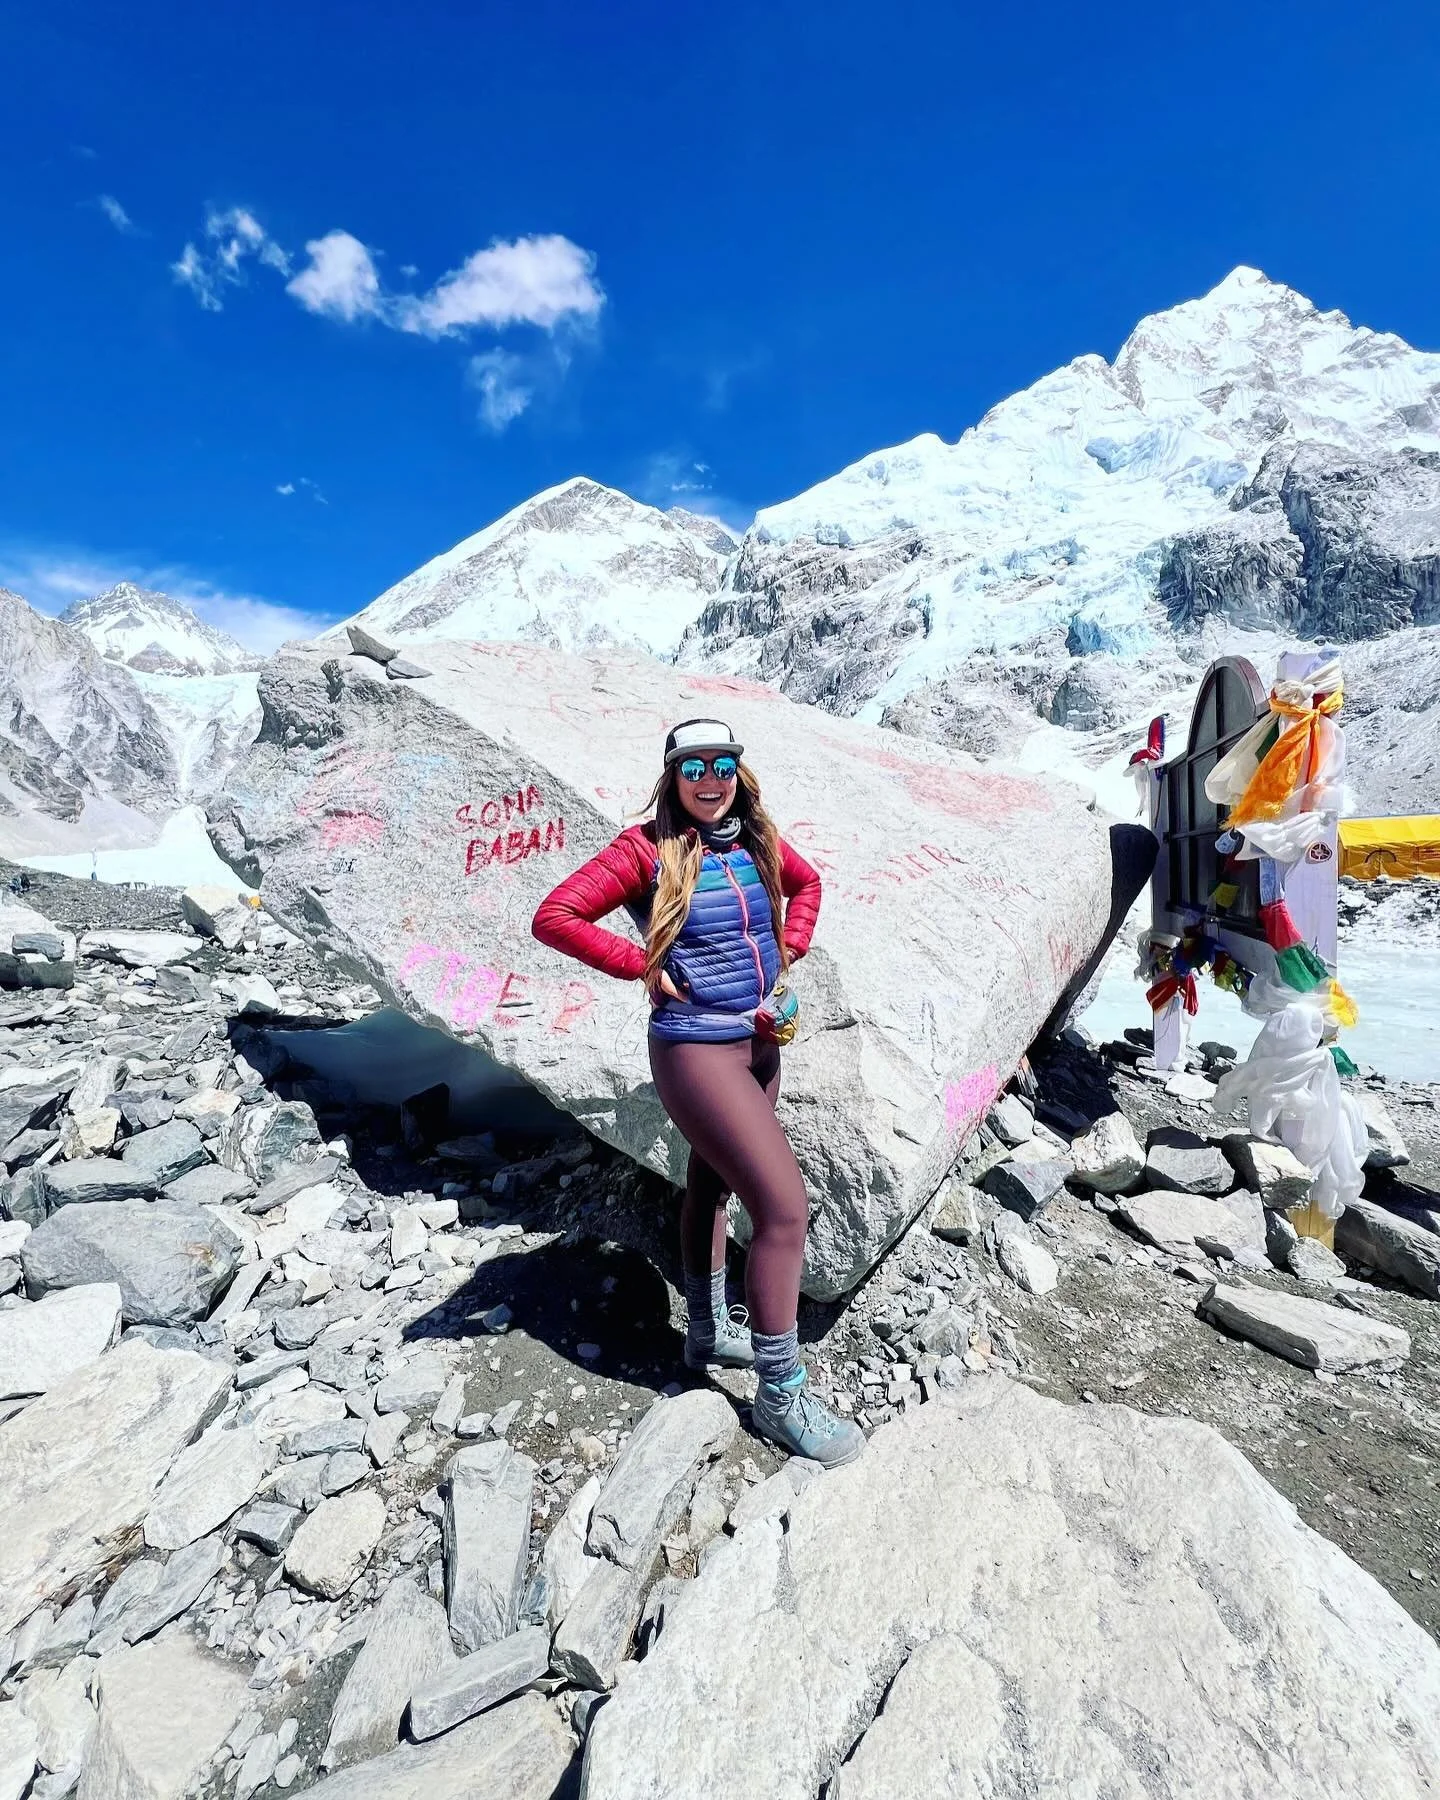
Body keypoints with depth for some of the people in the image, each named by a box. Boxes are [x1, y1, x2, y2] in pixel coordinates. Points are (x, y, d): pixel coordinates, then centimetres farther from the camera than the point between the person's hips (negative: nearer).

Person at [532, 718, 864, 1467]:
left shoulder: (757, 842, 3)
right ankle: (780, 1394, 14)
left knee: (712, 1185, 23)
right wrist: (645, 966, -17)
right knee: (785, 1206, -7)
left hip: (759, 1040, 7)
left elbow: (806, 881, 23)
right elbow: (554, 917, -16)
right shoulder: (648, 848, -14)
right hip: (696, 1049, -7)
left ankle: (707, 1331, 45)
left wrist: (788, 948, 8)